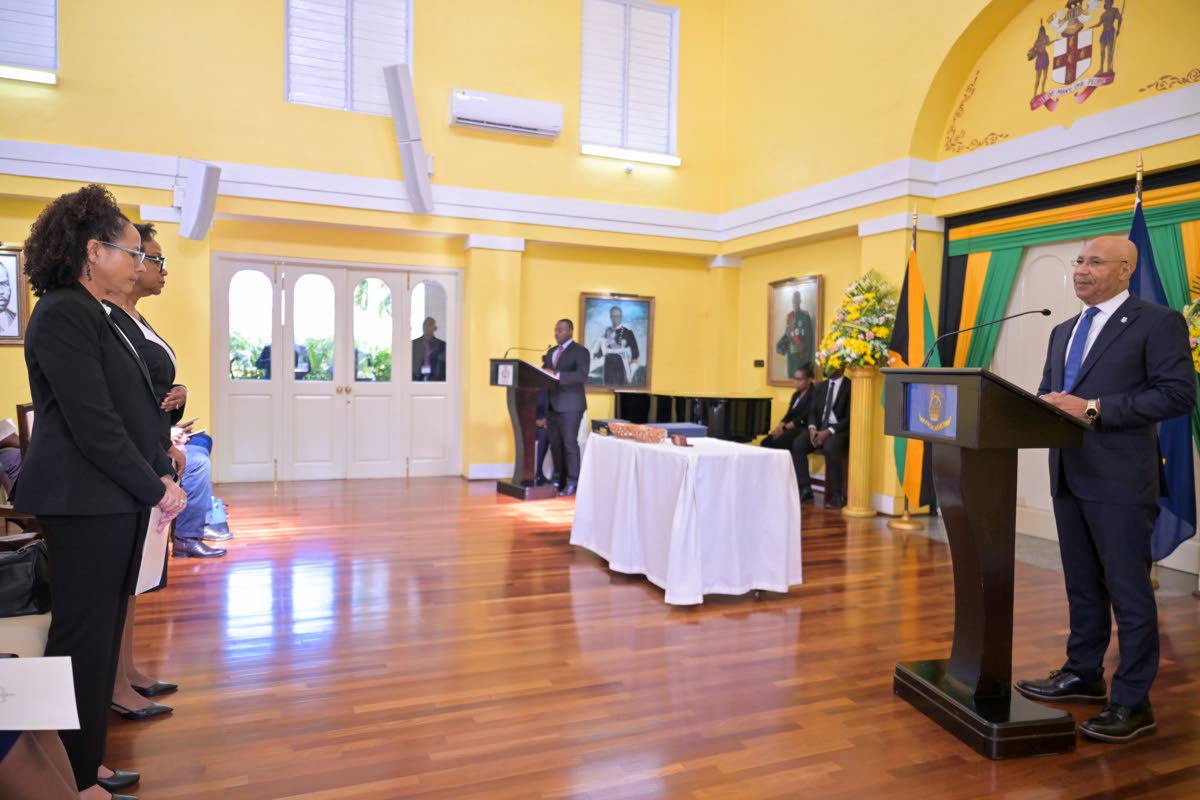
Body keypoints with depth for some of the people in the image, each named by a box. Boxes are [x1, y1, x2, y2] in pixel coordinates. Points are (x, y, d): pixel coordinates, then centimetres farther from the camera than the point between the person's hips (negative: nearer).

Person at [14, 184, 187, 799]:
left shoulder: (95, 318, 16)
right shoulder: (63, 314, -13)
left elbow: (134, 412, 16)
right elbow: (92, 423, -19)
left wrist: (163, 475, 4)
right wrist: (155, 490, -13)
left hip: (118, 500, 9)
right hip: (85, 503, -9)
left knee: (102, 635, 16)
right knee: (83, 639, 1)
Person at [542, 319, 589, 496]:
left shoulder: (580, 351, -4)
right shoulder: (551, 352, 19)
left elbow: (582, 376, -18)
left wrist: (557, 375, -27)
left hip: (570, 405, -7)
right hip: (552, 404, 7)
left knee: (569, 443, -6)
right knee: (555, 443, 8)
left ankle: (572, 483, 0)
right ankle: (558, 479, 16)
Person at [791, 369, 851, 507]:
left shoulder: (850, 386, -3)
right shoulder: (820, 387, 16)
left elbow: (849, 418, -11)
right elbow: (813, 412, 12)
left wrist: (829, 431, -22)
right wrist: (812, 428, -10)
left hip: (839, 430, -6)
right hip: (819, 429, 6)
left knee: (830, 448, -36)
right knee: (797, 444, -20)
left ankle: (837, 496, -24)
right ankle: (805, 490, -14)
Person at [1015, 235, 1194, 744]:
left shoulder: (1157, 323, -5)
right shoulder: (1063, 333, 17)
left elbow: (1178, 395, -14)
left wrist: (1094, 408, -20)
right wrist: (1047, 406, -5)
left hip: (1121, 480, -7)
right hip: (1069, 475, 7)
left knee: (1129, 591, 2)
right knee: (1082, 586, 17)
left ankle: (1132, 703, 13)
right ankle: (1083, 675, 31)